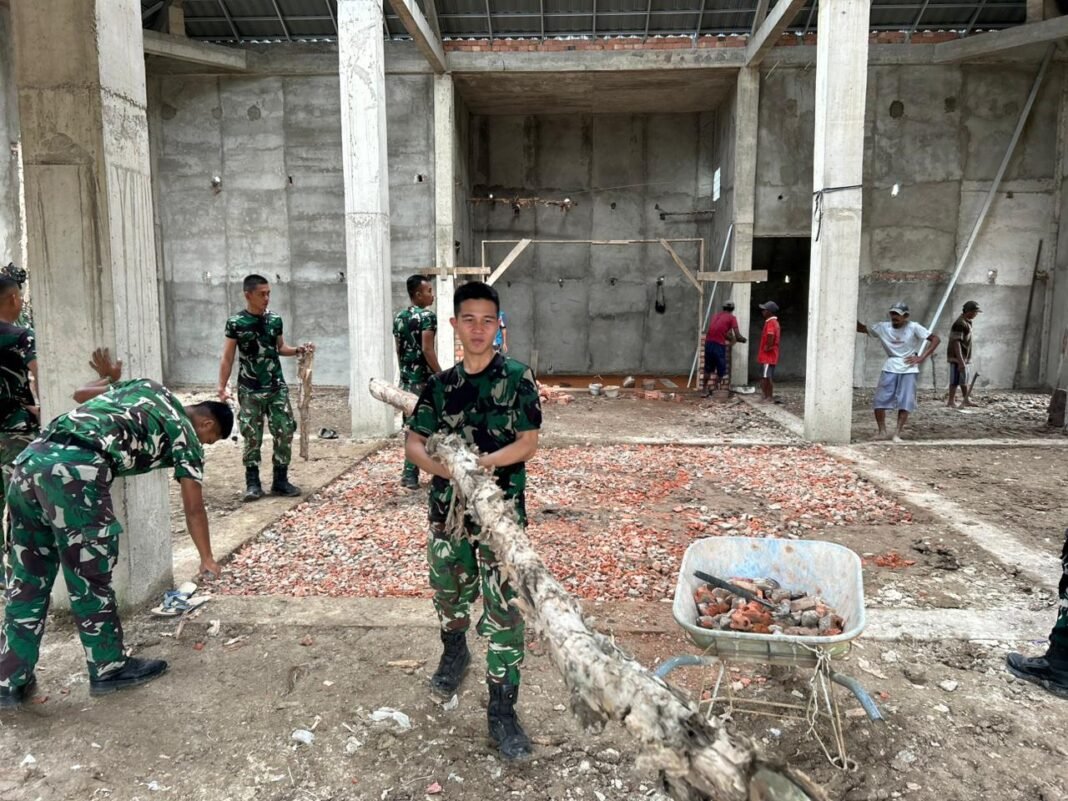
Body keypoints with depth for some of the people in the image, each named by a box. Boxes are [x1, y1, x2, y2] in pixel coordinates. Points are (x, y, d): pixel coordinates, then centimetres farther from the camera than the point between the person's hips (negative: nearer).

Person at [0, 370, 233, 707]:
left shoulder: (148, 387, 27)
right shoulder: (186, 434, 11)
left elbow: (80, 393, 36)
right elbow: (194, 508, 15)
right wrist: (206, 559, 28)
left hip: (31, 459, 8)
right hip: (76, 472, -8)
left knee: (27, 580, 16)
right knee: (89, 580, 8)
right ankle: (109, 669, 25)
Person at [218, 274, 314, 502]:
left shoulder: (275, 320, 4)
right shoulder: (236, 323, -7)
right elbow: (227, 358, -4)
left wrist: (299, 350, -2)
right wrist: (222, 387, -9)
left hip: (277, 387, 4)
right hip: (249, 390, -3)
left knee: (285, 432, 2)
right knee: (252, 436, 1)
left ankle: (280, 481, 13)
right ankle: (253, 483, 12)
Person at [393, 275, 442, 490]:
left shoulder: (399, 317, 10)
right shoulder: (427, 316, -13)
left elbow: (399, 350, 14)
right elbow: (427, 350, -20)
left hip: (406, 378, 8)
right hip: (424, 379, -8)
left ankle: (410, 473, 17)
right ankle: (410, 473, 7)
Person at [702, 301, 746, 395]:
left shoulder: (715, 315, 19)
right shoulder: (732, 318, 2)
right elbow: (738, 336, -4)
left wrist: (730, 338, 33)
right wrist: (743, 339, 16)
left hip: (708, 343, 6)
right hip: (719, 345, -6)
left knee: (708, 369, 19)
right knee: (721, 370, 9)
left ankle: (704, 390, 24)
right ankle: (716, 390, 10)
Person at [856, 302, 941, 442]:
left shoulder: (914, 328, -7)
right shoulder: (883, 327, 0)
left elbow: (935, 339, -6)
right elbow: (861, 328, 6)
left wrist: (921, 358, -13)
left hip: (908, 369, -2)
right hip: (890, 368, 2)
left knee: (904, 403, -4)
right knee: (879, 401, -4)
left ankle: (897, 434, 5)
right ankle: (882, 431, 11)